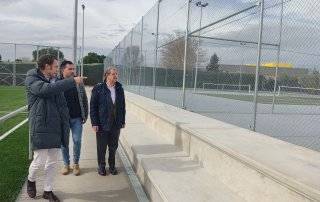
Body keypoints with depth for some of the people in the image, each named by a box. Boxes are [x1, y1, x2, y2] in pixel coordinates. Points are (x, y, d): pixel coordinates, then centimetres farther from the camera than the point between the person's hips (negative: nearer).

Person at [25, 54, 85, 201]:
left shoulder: (55, 82, 15)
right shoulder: (31, 79, -4)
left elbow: (62, 104, 17)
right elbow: (47, 89, -25)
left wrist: (65, 125, 9)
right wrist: (73, 81, -23)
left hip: (55, 128, 6)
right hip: (40, 127, -6)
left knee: (52, 162, 11)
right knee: (39, 160, -1)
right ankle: (31, 180, 32)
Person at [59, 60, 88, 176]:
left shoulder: (79, 83, 2)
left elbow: (84, 100, 6)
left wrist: (85, 115, 3)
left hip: (77, 118, 1)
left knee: (77, 141, 5)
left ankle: (76, 164, 22)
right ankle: (66, 164, 26)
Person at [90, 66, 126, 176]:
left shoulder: (119, 88, 3)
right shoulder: (98, 88, -8)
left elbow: (122, 105, 8)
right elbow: (93, 106, -7)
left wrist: (123, 120, 7)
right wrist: (94, 123, -10)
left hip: (116, 124, 3)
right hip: (102, 124, -3)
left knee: (113, 146, 14)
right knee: (101, 147, 11)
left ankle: (112, 165, 33)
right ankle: (101, 166, 31)